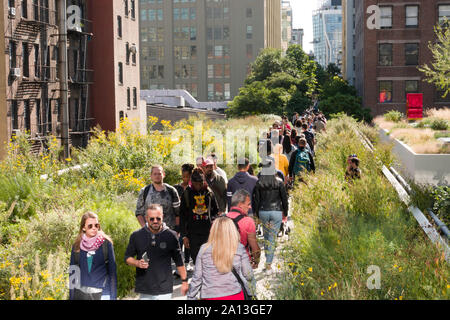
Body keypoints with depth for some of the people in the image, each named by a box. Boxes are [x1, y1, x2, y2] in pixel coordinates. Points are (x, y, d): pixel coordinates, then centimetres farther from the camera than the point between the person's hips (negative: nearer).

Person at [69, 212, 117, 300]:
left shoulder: (106, 243, 1)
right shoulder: (77, 246, 7)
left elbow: (112, 271, 2)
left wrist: (113, 296, -1)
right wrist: (71, 297, 9)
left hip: (102, 293, -2)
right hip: (80, 294, 2)